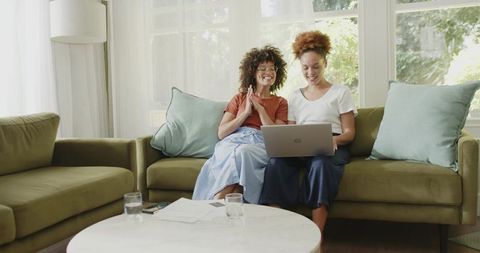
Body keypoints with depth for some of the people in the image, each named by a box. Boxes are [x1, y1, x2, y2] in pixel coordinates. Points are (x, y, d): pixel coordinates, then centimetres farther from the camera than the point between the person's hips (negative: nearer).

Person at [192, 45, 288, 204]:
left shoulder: (280, 103, 21)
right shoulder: (239, 98, 23)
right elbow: (221, 133, 11)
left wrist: (260, 108, 1)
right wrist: (246, 112, 2)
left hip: (261, 145, -1)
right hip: (233, 142, 1)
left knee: (242, 152, -38)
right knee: (235, 153, -38)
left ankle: (217, 200, -38)